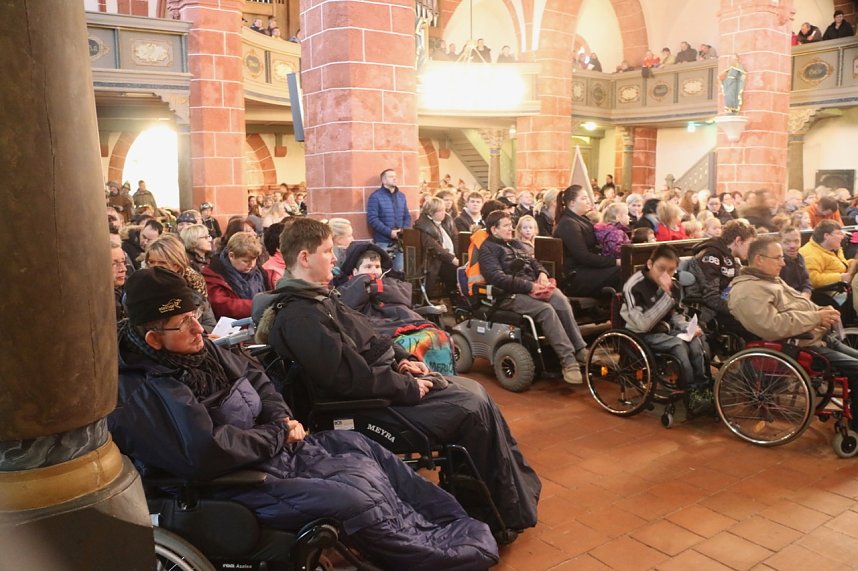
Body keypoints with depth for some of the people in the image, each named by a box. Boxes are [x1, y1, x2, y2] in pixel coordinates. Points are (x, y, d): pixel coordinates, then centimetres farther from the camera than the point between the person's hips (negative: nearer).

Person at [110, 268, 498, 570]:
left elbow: (254, 376, 17)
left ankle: (458, 527, 13)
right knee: (353, 499, -22)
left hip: (268, 447, 9)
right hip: (231, 482, -9)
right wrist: (279, 433, -18)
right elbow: (207, 454, -34)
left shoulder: (197, 348, 3)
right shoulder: (142, 394, -24)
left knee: (359, 448, 4)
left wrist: (282, 418, -2)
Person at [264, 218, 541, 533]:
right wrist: (409, 387, -18)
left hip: (382, 377, 10)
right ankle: (513, 510, 5)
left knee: (474, 391, 6)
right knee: (473, 408, -12)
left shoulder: (318, 297, 10)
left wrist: (401, 360, 3)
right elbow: (353, 378, -27)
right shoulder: (299, 318, -23)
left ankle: (519, 489, 16)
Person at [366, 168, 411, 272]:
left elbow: (407, 216, 16)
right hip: (383, 242, -5)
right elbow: (372, 218, -13)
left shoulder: (401, 195, 14)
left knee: (399, 271, 11)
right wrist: (389, 232, -18)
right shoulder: (376, 196, -5)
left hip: (400, 241, 6)